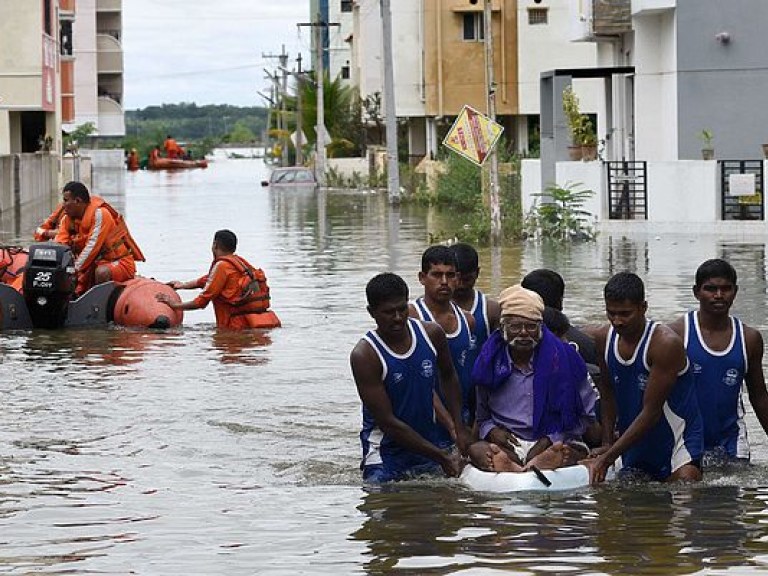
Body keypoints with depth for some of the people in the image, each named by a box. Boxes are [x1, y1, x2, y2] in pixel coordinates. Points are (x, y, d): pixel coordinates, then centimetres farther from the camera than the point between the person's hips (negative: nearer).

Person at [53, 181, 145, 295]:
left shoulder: (99, 214, -18)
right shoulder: (67, 219, 4)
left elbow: (92, 247, -26)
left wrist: (75, 270, -31)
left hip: (119, 262, -8)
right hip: (95, 264, 8)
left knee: (102, 273, -38)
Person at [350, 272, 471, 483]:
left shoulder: (432, 334, -2)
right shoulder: (364, 355, -18)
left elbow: (448, 378, 21)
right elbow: (387, 422, -19)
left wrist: (459, 429, 10)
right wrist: (441, 456, -20)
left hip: (429, 443, 5)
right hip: (386, 453, -4)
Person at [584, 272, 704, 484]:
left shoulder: (666, 343, -22)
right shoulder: (601, 339, -2)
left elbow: (651, 412, -22)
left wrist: (607, 459, -23)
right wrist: (607, 444, 0)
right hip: (633, 443, 6)